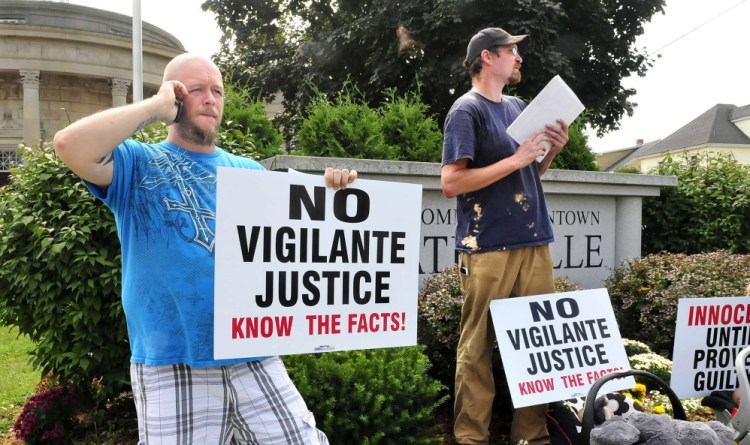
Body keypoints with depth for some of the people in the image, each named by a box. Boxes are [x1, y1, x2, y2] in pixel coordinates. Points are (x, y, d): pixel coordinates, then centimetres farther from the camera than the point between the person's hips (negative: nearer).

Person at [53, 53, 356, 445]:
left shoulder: (251, 172, 15)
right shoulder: (139, 164, 3)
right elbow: (69, 145, -17)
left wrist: (329, 191, -3)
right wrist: (155, 107, -8)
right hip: (172, 365, -3)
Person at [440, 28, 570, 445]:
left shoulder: (518, 107, 18)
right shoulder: (467, 110, -4)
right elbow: (451, 183, -14)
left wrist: (551, 151, 6)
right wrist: (516, 159, -15)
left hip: (534, 242, 7)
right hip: (489, 247, -7)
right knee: (477, 348, 0)